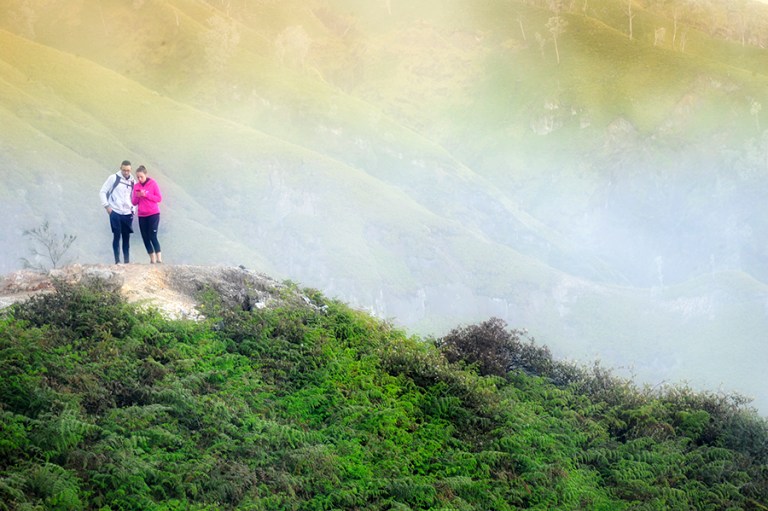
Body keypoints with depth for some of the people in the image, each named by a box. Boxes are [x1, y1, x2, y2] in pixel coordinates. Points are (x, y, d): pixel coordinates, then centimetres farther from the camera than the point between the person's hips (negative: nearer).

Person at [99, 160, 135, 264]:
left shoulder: (133, 181, 9)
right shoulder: (113, 178, -2)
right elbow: (102, 192, 1)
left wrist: (133, 209, 6)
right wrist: (106, 206, -7)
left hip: (127, 214, 3)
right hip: (115, 213, -3)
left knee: (126, 238, 5)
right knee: (117, 236, -5)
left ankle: (127, 261, 9)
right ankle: (117, 260, -2)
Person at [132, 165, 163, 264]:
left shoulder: (153, 183, -4)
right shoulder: (136, 186, 6)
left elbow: (159, 198, -7)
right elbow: (134, 203, 8)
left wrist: (146, 195, -17)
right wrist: (137, 196, -14)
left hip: (153, 214, -5)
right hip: (142, 216, 5)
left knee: (152, 236, -13)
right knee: (145, 238, 3)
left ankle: (159, 259, -13)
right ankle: (152, 260, 8)